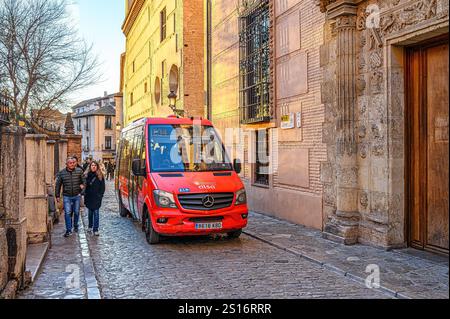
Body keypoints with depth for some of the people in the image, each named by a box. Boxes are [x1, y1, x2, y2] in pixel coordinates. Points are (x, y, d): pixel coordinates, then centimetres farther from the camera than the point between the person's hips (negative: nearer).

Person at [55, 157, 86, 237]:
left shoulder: (79, 171, -3)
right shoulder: (61, 173, -3)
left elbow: (84, 180, 7)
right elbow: (58, 185, 4)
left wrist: (83, 185, -13)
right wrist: (57, 196, 4)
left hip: (77, 196, 1)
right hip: (67, 196, -1)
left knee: (76, 212, 13)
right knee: (67, 213, -7)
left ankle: (75, 226, 35)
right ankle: (68, 230, -2)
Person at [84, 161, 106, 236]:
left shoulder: (100, 176, -1)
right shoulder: (87, 175, 4)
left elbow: (102, 187, 1)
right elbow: (84, 185, 7)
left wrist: (100, 195, -6)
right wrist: (85, 194, -1)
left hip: (97, 197, -2)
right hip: (89, 197, 3)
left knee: (96, 212, -5)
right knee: (90, 212, 15)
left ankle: (95, 230, -2)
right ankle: (90, 227, 32)